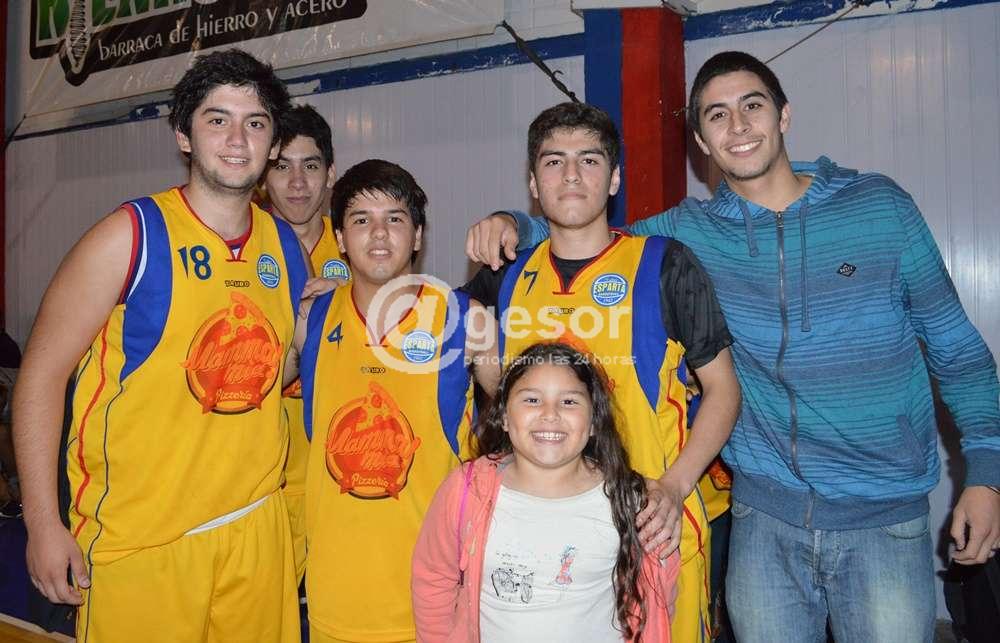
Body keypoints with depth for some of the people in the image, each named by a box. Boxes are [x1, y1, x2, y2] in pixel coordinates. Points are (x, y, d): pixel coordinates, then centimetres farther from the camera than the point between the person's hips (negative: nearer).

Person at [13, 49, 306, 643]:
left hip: (258, 527, 5)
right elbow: (43, 374, -8)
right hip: (139, 541, -4)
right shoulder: (132, 236, -10)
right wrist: (43, 523, -11)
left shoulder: (287, 246, 4)